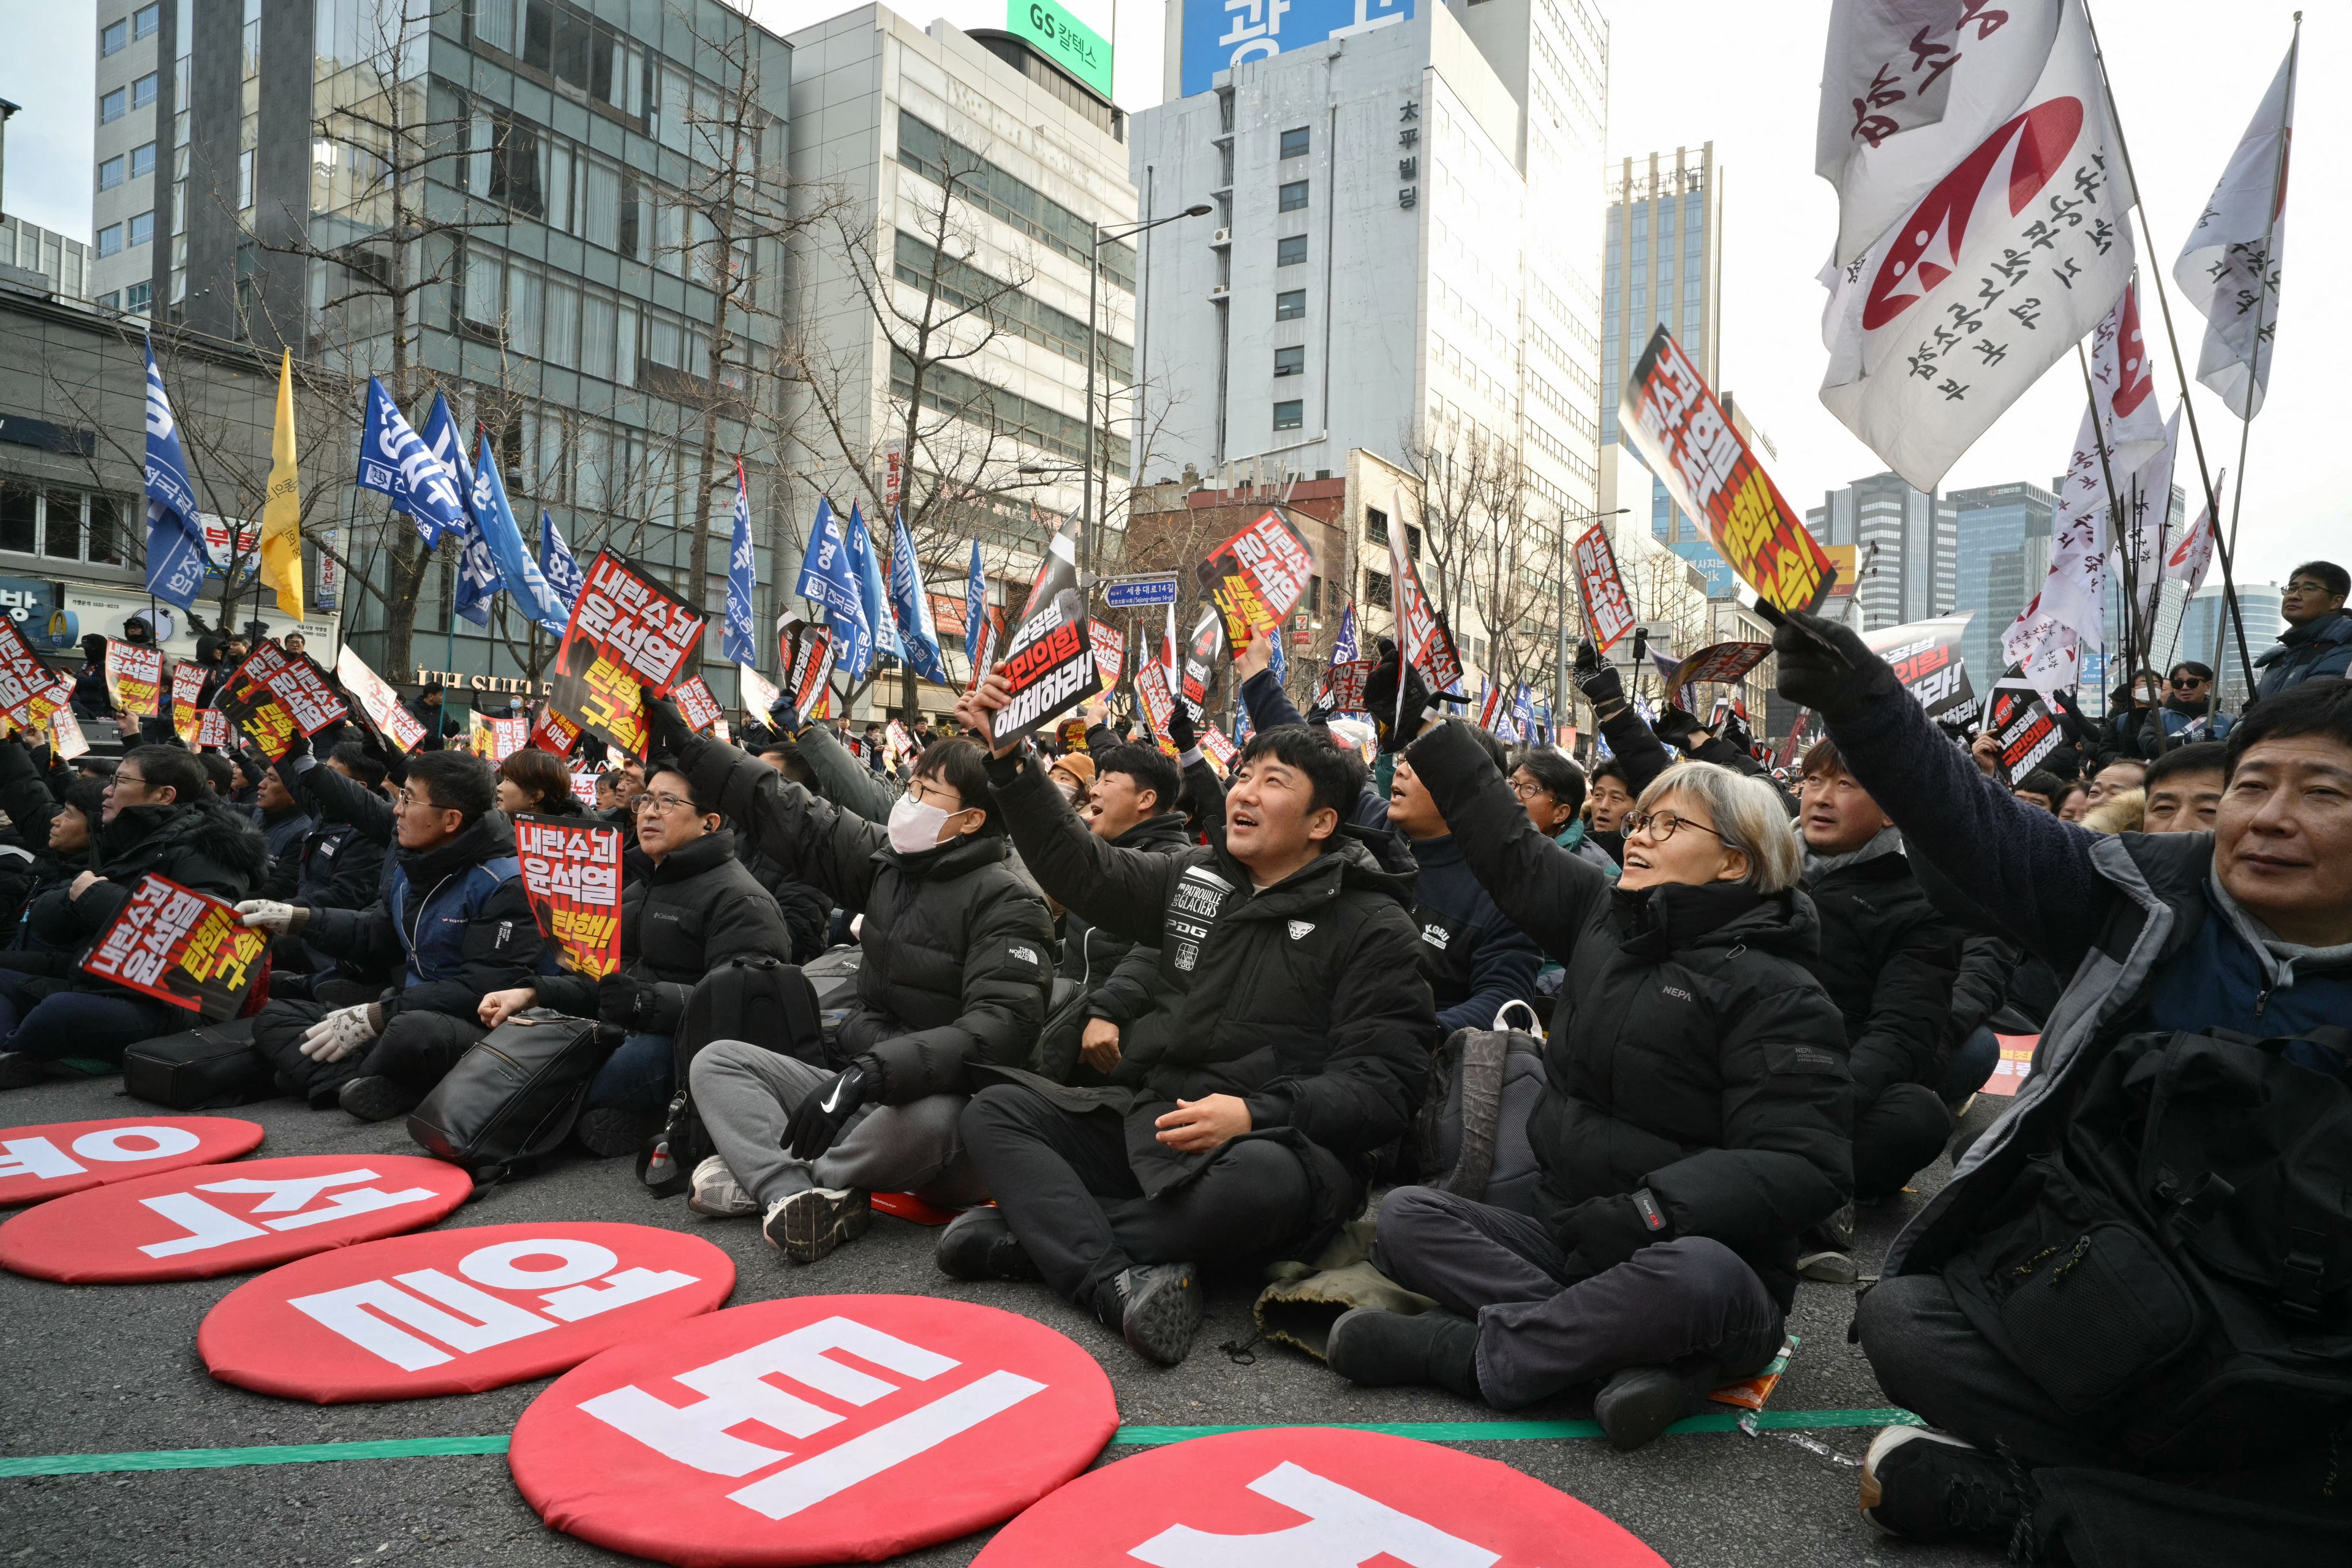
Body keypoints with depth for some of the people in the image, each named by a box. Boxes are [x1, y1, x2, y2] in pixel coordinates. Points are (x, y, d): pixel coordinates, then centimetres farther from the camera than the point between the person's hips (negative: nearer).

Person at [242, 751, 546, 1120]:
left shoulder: (507, 884, -18)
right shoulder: (411, 863, 10)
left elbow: (485, 989, -24)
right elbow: (376, 935, 25)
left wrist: (375, 1016, -23)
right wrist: (295, 919, 15)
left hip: (475, 1024, -9)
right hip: (409, 1011, 9)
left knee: (414, 1030, -41)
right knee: (274, 1018, 5)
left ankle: (327, 1079, -9)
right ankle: (358, 1085, -23)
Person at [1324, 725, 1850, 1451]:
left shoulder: (1776, 992, -11)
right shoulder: (1604, 917, 8)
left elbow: (1806, 1166, -18)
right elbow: (1510, 850, 16)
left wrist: (1653, 1208, -31)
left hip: (1688, 1253, -6)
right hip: (1565, 1242, 6)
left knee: (1698, 1274, -39)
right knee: (1405, 1216, -12)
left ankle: (1460, 1350, -23)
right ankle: (1635, 1355, -24)